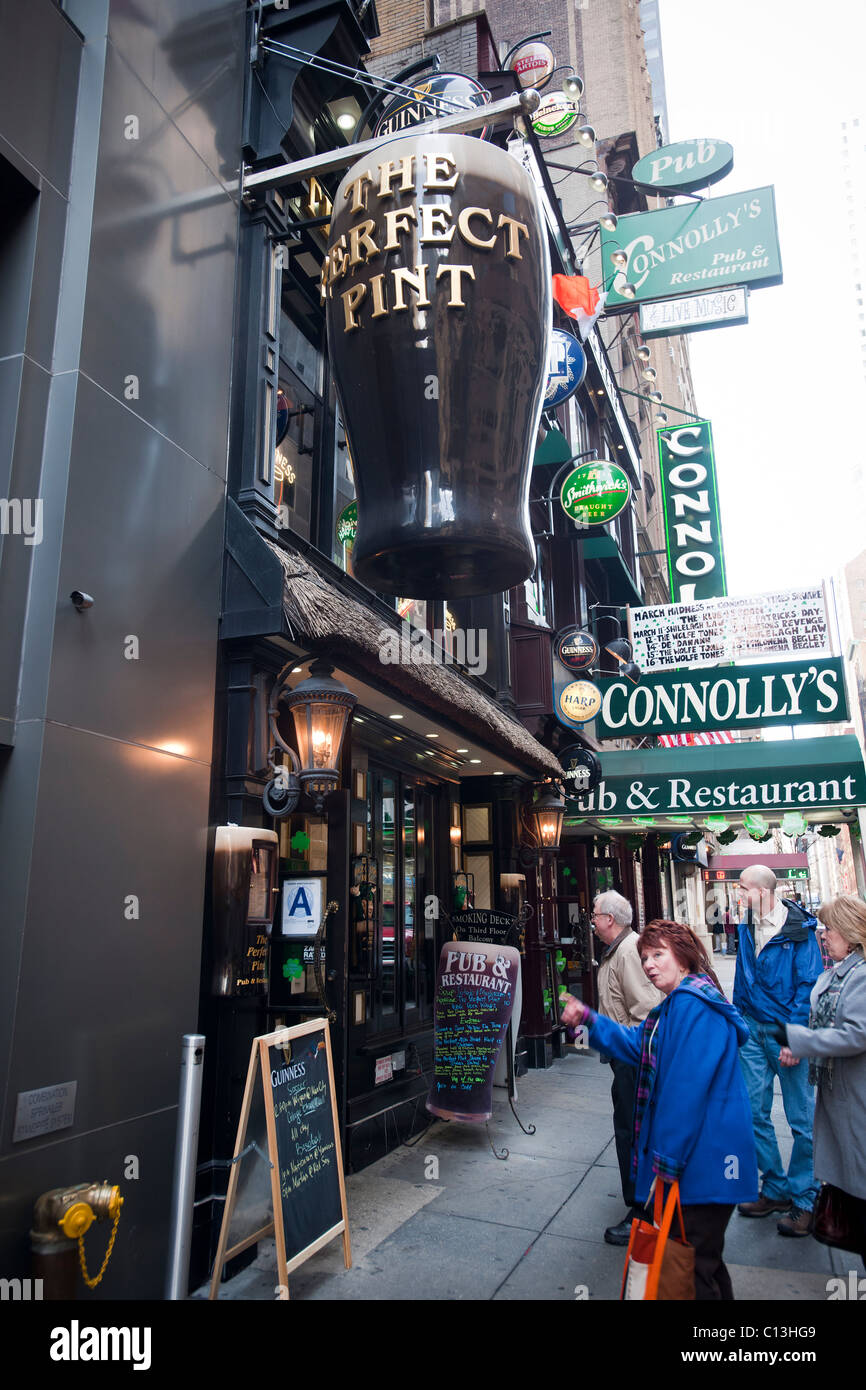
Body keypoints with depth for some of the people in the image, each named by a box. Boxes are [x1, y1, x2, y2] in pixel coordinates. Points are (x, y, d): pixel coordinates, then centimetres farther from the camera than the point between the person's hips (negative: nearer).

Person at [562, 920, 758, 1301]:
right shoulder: (678, 1004, 12)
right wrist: (589, 1020, 7)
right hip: (694, 1157, 10)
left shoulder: (693, 1003, -22)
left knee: (693, 1269, 3)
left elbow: (686, 1089, -25)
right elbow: (638, 1045, 18)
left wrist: (666, 1160, -21)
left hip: (703, 1162, -10)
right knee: (703, 1259, 23)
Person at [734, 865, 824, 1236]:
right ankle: (776, 1189, 25)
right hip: (753, 1029, 6)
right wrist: (738, 1021, 11)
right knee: (754, 1112, 9)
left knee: (802, 1118, 5)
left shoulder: (799, 928, -13)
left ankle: (804, 1200, 19)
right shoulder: (747, 928, 6)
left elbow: (809, 984, -14)